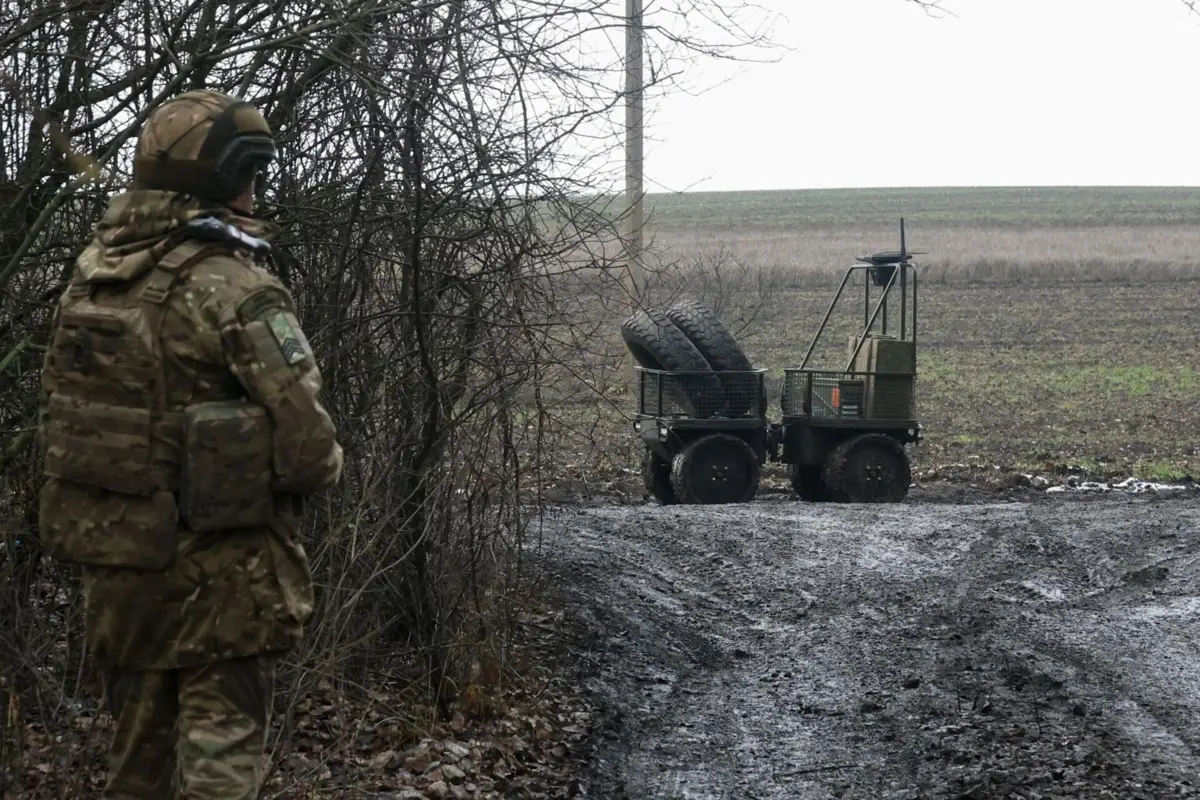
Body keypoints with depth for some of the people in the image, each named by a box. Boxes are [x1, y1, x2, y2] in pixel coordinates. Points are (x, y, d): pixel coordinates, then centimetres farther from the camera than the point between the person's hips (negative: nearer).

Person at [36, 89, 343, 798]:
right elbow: (306, 446, -20)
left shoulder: (91, 276, 3)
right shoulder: (237, 291, -18)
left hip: (114, 557, 7)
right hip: (222, 572, -7)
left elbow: (65, 411, 11)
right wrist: (328, 463, 2)